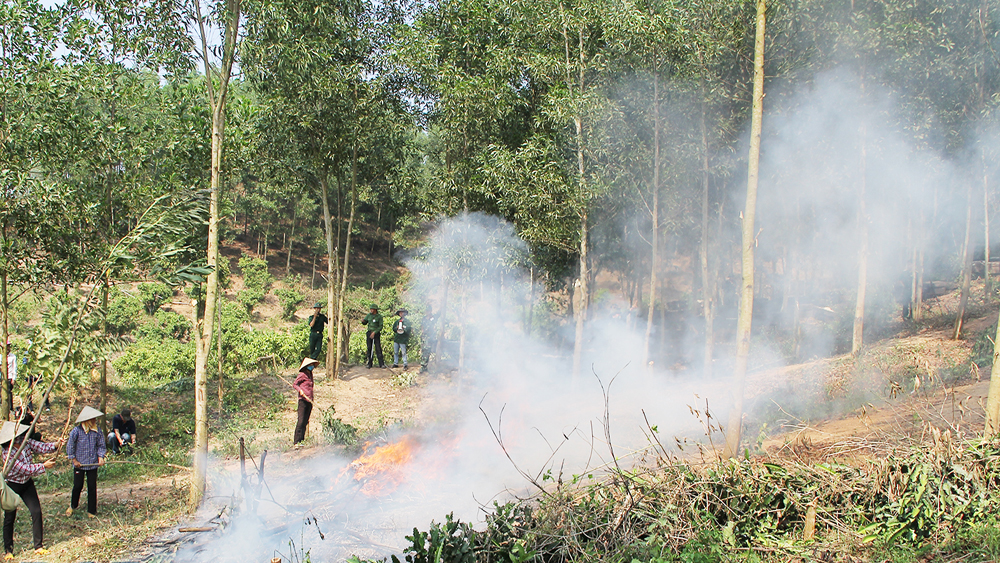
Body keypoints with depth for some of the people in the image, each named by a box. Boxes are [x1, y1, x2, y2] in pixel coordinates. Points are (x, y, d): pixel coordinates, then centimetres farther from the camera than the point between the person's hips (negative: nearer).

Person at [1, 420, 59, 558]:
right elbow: (26, 469, -28)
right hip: (12, 486, -5)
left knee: (36, 512, -4)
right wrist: (44, 466, -27)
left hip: (27, 484, 5)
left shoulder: (26, 442, -11)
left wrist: (55, 445, -35)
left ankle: (38, 547, 4)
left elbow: (42, 447, -15)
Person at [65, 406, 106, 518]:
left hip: (93, 464, 2)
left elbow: (100, 445, 5)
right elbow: (70, 446, -4)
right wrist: (74, 460, -4)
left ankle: (91, 511, 18)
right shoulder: (76, 431, -12)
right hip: (79, 464, -2)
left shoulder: (97, 431, -3)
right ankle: (73, 506, 36)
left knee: (92, 487, 5)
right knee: (77, 486, 9)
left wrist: (100, 457, -8)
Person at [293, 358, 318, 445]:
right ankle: (296, 441, -9)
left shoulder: (310, 374, 17)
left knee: (305, 421, 7)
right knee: (301, 421, -11)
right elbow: (294, 384, -1)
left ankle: (302, 440, 11)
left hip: (309, 401, 7)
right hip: (303, 400, -7)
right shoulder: (302, 375, -4)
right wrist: (300, 390, -20)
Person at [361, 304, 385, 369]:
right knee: (369, 348, 5)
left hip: (376, 334, -4)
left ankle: (381, 364, -6)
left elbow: (380, 327, -7)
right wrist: (363, 321, -7)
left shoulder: (379, 317, -4)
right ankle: (369, 364, 11)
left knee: (378, 348, -8)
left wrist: (374, 332, -16)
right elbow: (365, 323, 17)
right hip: (369, 333, 4)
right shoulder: (369, 315, 9)